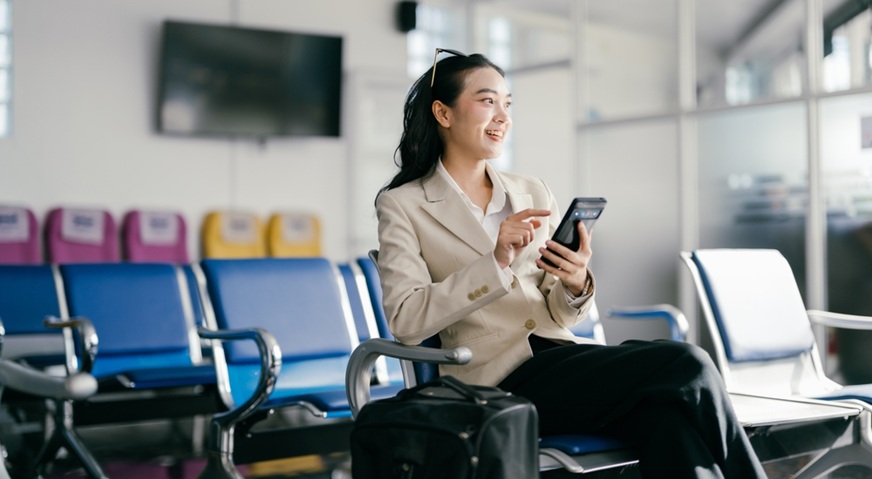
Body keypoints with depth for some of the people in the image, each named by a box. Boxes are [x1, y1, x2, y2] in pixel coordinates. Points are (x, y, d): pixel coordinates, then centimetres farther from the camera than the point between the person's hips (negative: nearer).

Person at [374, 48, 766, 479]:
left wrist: (576, 285, -9)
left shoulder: (533, 193, 17)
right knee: (686, 367, -23)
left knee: (671, 413, -29)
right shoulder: (402, 205, 4)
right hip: (499, 379, -4)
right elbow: (406, 320, -10)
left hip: (561, 354, 5)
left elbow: (559, 316, 15)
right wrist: (496, 263, -20)